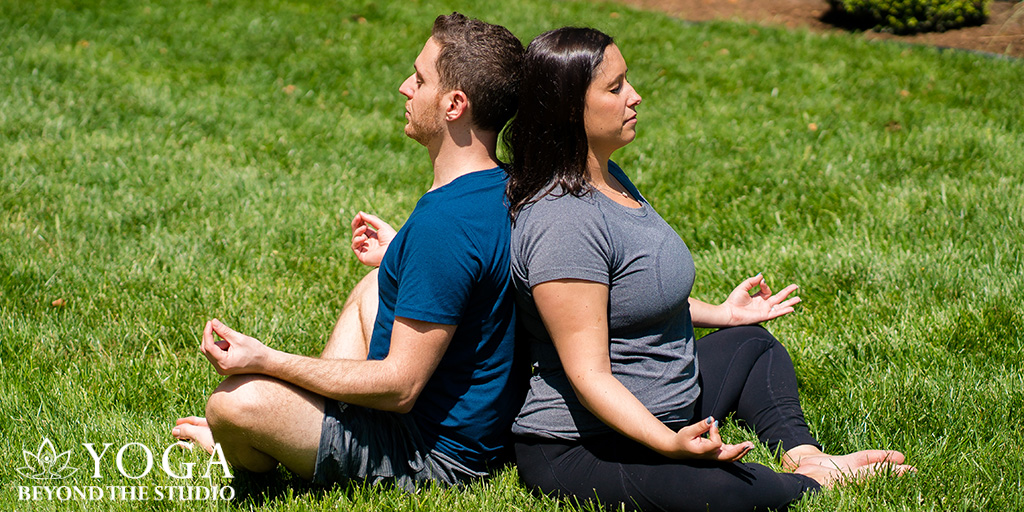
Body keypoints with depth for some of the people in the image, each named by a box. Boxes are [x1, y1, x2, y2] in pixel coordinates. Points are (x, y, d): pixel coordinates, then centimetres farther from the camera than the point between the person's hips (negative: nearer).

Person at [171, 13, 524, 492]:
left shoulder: (444, 224, -29)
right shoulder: (502, 188, 1)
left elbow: (400, 386, -26)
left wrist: (265, 360, -23)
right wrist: (399, 256, 25)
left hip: (436, 456, -11)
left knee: (235, 401, -22)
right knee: (373, 287, 30)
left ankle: (256, 464, 16)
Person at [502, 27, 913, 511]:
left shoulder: (608, 176, 9)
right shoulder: (561, 223, -25)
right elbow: (588, 373, -27)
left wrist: (719, 313, 28)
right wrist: (669, 443, -38)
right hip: (582, 450, -11)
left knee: (751, 344, 28)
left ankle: (803, 453, 6)